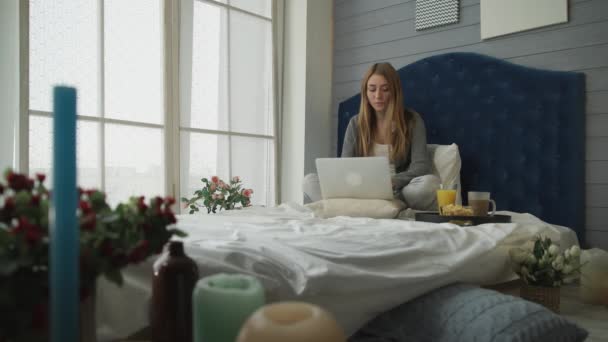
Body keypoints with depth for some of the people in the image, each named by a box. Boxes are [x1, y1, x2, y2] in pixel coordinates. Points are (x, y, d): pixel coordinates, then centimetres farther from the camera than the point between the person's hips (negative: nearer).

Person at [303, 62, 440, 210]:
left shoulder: (412, 120, 3)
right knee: (310, 181, -19)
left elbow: (421, 167, -7)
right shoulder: (356, 123, 9)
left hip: (398, 192, -2)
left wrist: (390, 182, -28)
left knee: (430, 182, -35)